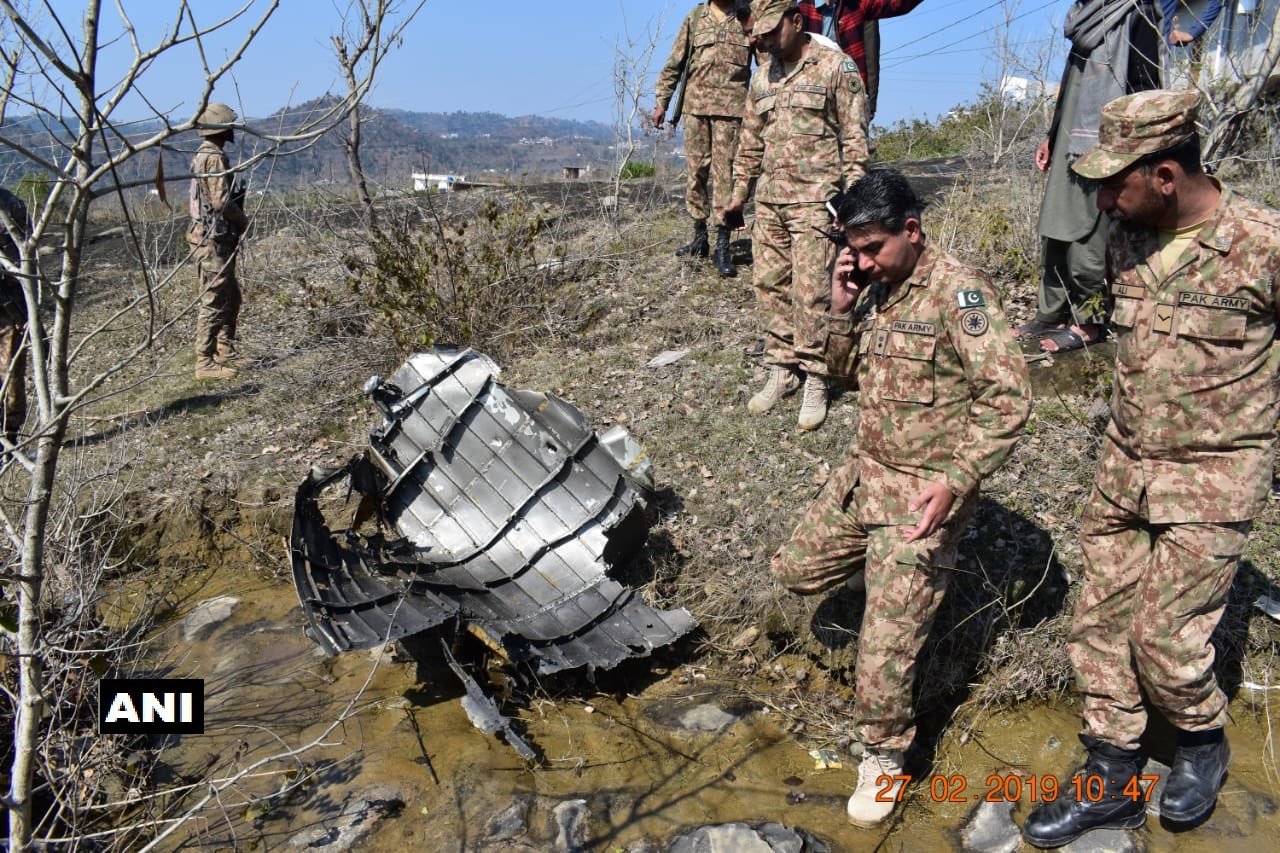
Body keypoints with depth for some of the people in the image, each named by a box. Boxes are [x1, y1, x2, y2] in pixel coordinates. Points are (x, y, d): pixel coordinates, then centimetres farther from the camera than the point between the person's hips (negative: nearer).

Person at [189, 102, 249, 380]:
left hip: (219, 238, 10)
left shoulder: (204, 155, 17)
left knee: (231, 298, 18)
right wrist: (244, 222, -6)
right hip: (213, 239, -10)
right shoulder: (214, 158, -15)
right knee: (213, 302, -6)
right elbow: (222, 201, -21)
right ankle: (205, 363, -2)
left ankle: (225, 353, 27)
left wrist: (238, 221, 13)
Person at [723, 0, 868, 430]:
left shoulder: (835, 66, -4)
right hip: (769, 201, 6)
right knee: (769, 285, 6)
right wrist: (738, 194, 21)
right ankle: (781, 370, 18)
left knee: (810, 293, -8)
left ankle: (815, 382, 2)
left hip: (814, 200, -6)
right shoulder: (762, 76, 15)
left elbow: (854, 137, -6)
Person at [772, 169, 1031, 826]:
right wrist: (841, 309, -3)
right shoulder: (876, 289, 5)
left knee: (887, 637, -6)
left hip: (925, 490, -8)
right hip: (864, 472, 8)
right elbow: (846, 370, 16)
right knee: (797, 570, 16)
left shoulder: (959, 292, -19)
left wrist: (954, 482, -31)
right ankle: (895, 573, 36)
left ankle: (884, 756, 18)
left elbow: (1008, 395, -23)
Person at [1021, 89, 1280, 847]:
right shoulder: (1128, 237, -2)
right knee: (1100, 622, 8)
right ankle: (1111, 782, 25)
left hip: (1212, 479, -5)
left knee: (1164, 638, -1)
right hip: (1124, 464, 6)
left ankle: (1204, 743, 32)